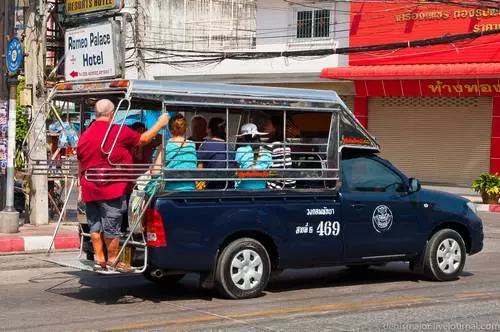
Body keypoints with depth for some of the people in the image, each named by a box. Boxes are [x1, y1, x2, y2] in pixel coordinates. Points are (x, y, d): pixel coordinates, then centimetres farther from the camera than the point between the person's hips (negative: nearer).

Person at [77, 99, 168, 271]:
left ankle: (99, 259, 16)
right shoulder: (119, 132, -8)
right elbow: (143, 139, 2)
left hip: (90, 190, 6)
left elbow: (80, 165, 17)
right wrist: (160, 124, 14)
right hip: (111, 189, -6)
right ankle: (112, 261, 9)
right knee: (112, 227, 2)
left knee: (95, 226, 13)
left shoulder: (84, 136, 10)